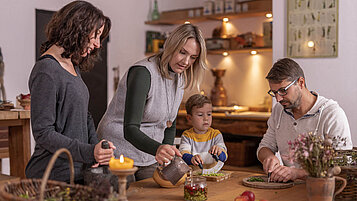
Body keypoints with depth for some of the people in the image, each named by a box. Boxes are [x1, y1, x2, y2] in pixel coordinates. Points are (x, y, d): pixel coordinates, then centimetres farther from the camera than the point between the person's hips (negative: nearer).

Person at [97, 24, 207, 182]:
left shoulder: (180, 78, 4)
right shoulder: (143, 72, -22)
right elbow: (130, 129, -30)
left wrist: (167, 153, 1)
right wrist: (157, 149, -46)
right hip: (120, 155, -7)